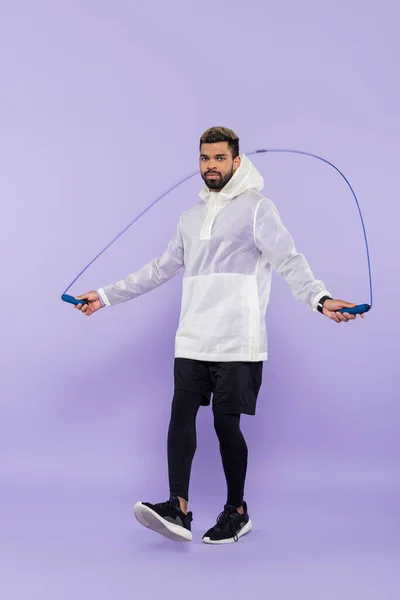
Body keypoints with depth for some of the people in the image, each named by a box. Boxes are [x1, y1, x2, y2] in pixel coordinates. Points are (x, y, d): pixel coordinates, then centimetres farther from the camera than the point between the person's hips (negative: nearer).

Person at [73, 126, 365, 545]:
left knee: (226, 423, -2)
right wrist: (107, 295, 25)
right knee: (181, 414, -7)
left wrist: (320, 298, -32)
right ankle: (178, 509, -8)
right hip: (191, 341, 6)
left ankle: (237, 511, 15)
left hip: (236, 344, -5)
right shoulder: (192, 217, 18)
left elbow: (289, 261, -13)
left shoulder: (257, 208, -1)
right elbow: (160, 269, 25)